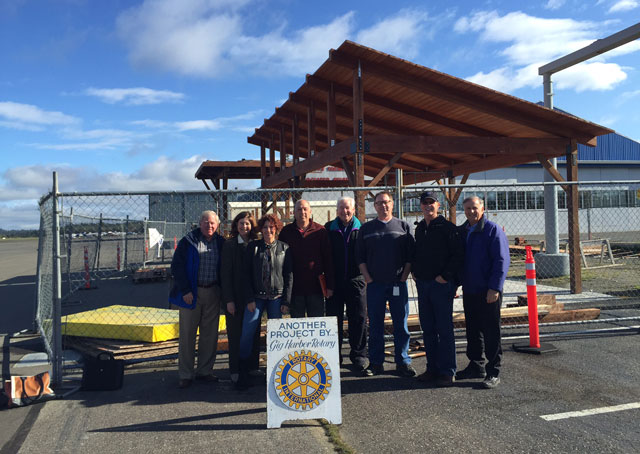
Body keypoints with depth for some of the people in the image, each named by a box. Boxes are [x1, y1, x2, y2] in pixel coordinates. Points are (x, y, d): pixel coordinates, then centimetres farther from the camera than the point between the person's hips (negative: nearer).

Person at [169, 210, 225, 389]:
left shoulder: (221, 243, 7)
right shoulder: (188, 242, -2)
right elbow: (176, 266, -5)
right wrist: (185, 291, -11)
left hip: (213, 293, 3)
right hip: (191, 293, -3)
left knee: (210, 334, 8)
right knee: (187, 334, 2)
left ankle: (205, 371, 20)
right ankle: (185, 375, 11)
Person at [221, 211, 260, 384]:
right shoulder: (229, 245, -2)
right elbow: (226, 274, -5)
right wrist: (229, 300, -11)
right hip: (235, 297, -3)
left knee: (253, 334, 8)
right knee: (235, 334, 4)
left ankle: (253, 368, 21)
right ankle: (235, 371, 15)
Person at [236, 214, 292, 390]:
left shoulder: (284, 248, 5)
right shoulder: (253, 247, 5)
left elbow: (289, 275, 4)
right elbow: (246, 274, 3)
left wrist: (286, 301, -2)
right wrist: (249, 299, -5)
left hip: (277, 297, 0)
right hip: (256, 296, 0)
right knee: (247, 333, -6)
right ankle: (243, 373, 5)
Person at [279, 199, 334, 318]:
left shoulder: (320, 231, 3)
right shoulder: (286, 232, 5)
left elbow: (328, 259, 3)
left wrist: (329, 285, -1)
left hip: (316, 286, -1)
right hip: (295, 287, 1)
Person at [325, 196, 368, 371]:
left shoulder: (361, 229, 4)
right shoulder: (329, 229, 6)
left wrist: (365, 273, -4)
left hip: (355, 280, 0)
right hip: (334, 282, 1)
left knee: (358, 318, 4)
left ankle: (358, 355, 17)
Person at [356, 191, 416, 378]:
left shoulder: (403, 226, 7)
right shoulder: (366, 228, 10)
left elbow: (411, 254, 4)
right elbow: (360, 256, 8)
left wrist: (404, 276, -5)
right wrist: (367, 278, -2)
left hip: (398, 283, -1)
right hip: (374, 284, 1)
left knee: (401, 324, 4)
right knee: (375, 325, 5)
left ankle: (403, 362, 14)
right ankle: (376, 363, 14)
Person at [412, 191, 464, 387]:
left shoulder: (447, 227, -6)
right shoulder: (419, 229, 15)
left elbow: (458, 255, -12)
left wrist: (445, 276, -15)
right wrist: (414, 271, 12)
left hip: (441, 285, -7)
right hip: (422, 284, 7)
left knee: (444, 329, -3)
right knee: (428, 329, 11)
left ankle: (448, 372, 5)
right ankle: (433, 368, 21)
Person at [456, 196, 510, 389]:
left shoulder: (493, 230, -8)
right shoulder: (462, 231, 12)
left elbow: (501, 261, -13)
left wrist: (494, 288, -18)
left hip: (488, 292, -6)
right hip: (469, 291, 7)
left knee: (491, 333, 0)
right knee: (473, 331, 15)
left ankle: (493, 372, 9)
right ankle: (476, 366, 27)